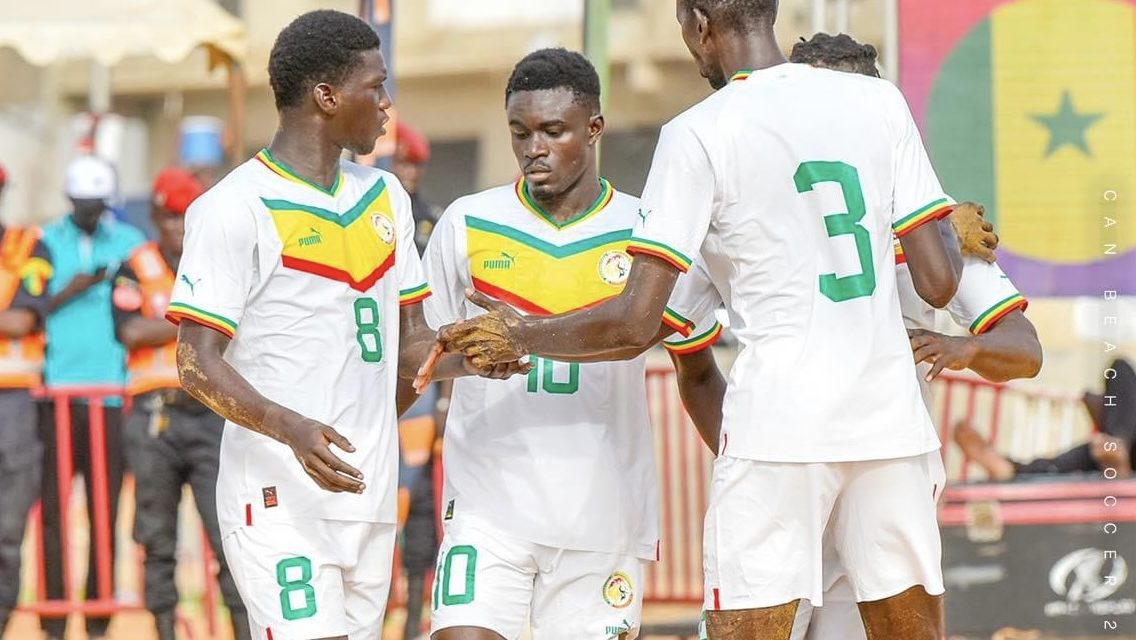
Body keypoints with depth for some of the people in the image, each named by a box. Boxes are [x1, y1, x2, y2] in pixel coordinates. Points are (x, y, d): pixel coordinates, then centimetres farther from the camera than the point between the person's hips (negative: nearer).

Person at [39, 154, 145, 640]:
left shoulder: (130, 245, 10)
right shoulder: (47, 243, 9)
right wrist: (66, 294, -11)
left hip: (112, 393, 0)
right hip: (56, 392, 0)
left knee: (106, 506, 0)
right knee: (53, 505, -2)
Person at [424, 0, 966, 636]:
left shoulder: (698, 134, -5)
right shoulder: (880, 100, 6)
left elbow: (636, 323, -7)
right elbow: (938, 284, 6)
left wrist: (520, 336, 9)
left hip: (780, 423, -4)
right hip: (893, 418, 4)